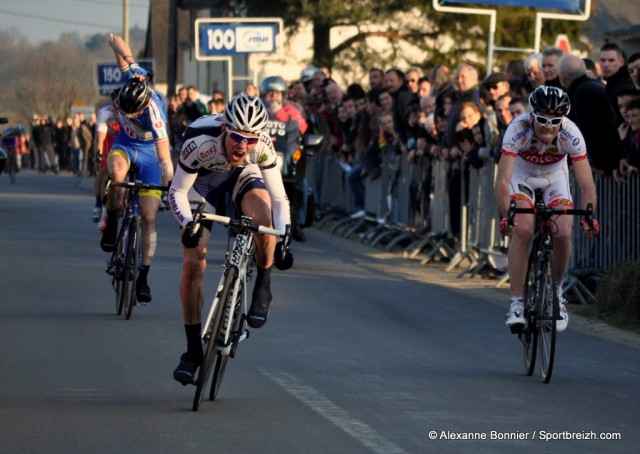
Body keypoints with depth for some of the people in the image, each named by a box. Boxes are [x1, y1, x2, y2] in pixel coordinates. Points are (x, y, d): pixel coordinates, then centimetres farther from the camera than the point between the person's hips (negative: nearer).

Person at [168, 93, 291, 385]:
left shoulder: (263, 147, -33)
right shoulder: (200, 144, -39)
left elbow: (278, 198, -24)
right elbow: (177, 191, -26)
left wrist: (284, 235, -40)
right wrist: (187, 224, -43)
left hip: (243, 175, 1)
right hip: (203, 181, -1)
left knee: (263, 221, -33)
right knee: (193, 264, -10)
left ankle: (263, 289, -6)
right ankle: (193, 350, 3)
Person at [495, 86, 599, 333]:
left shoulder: (571, 134, -31)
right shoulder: (518, 130, -35)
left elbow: (586, 184, -32)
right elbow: (502, 180, -39)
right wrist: (506, 217, -52)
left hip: (555, 176, 1)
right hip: (522, 174, -1)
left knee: (563, 233, -19)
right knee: (522, 230, -24)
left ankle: (556, 290, 8)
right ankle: (516, 302, -17)